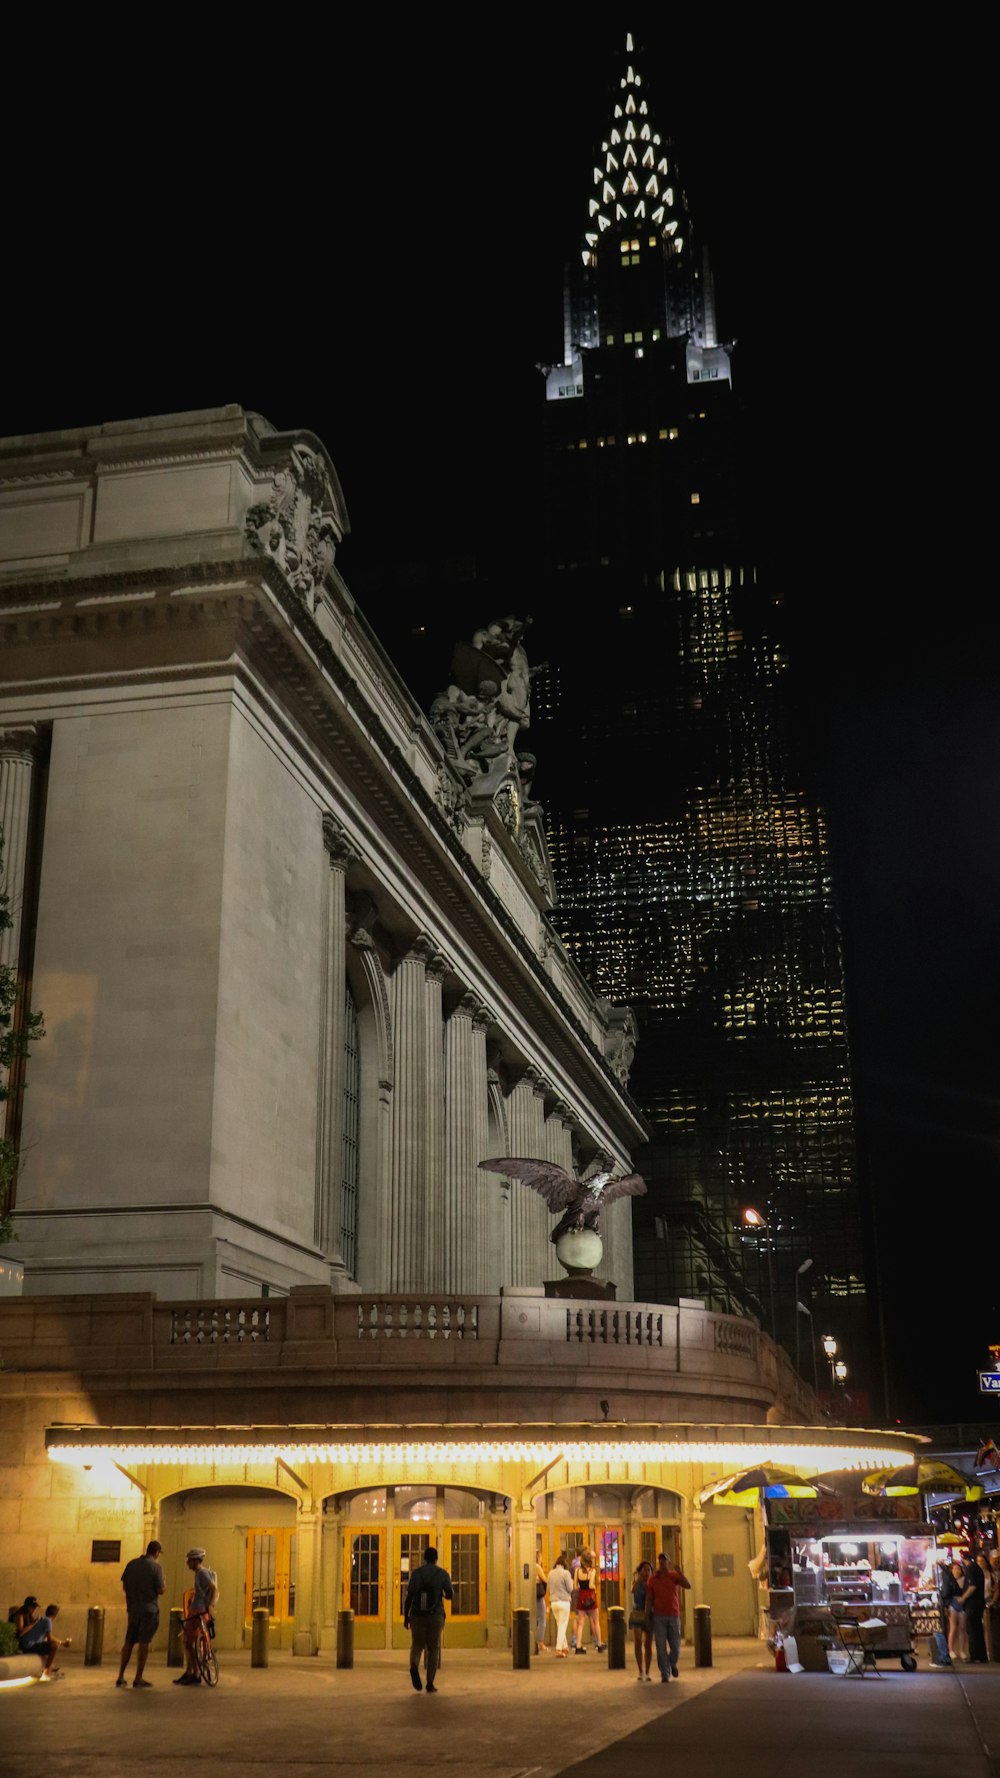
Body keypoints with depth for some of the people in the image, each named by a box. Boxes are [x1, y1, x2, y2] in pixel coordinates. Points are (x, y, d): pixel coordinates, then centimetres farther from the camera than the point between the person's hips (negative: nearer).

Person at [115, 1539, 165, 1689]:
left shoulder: (131, 1564, 6)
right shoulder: (156, 1566, -10)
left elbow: (124, 1587, 8)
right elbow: (160, 1590, -10)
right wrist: (164, 1583, 10)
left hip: (133, 1608, 5)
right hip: (149, 1609, -5)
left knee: (129, 1642, 13)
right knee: (144, 1643, 0)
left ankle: (120, 1677, 13)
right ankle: (138, 1679, 1)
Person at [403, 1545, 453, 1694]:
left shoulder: (416, 1573, 2)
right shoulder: (443, 1574, 2)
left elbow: (409, 1596, -3)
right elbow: (451, 1595, 2)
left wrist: (405, 1617, 4)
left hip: (417, 1615, 0)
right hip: (436, 1615, 0)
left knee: (417, 1645, 13)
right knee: (433, 1648, 11)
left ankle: (414, 1666, -18)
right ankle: (430, 1683, 6)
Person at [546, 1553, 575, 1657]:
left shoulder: (550, 1573, 3)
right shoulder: (566, 1573, -11)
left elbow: (548, 1587, 9)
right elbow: (570, 1588, -8)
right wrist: (571, 1582, 10)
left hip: (553, 1602, 5)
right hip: (564, 1601, -5)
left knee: (560, 1626, 17)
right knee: (562, 1626, 0)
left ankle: (564, 1647, 23)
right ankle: (559, 1649, -4)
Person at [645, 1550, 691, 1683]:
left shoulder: (675, 1575, 1)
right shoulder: (652, 1579, 2)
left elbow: (688, 1585, -15)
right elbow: (649, 1599, 3)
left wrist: (680, 1573, -30)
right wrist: (648, 1618, -1)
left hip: (674, 1616, 1)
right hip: (658, 1617, 0)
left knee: (675, 1646, 4)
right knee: (661, 1647, -5)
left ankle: (672, 1663, 35)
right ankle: (665, 1675, 4)